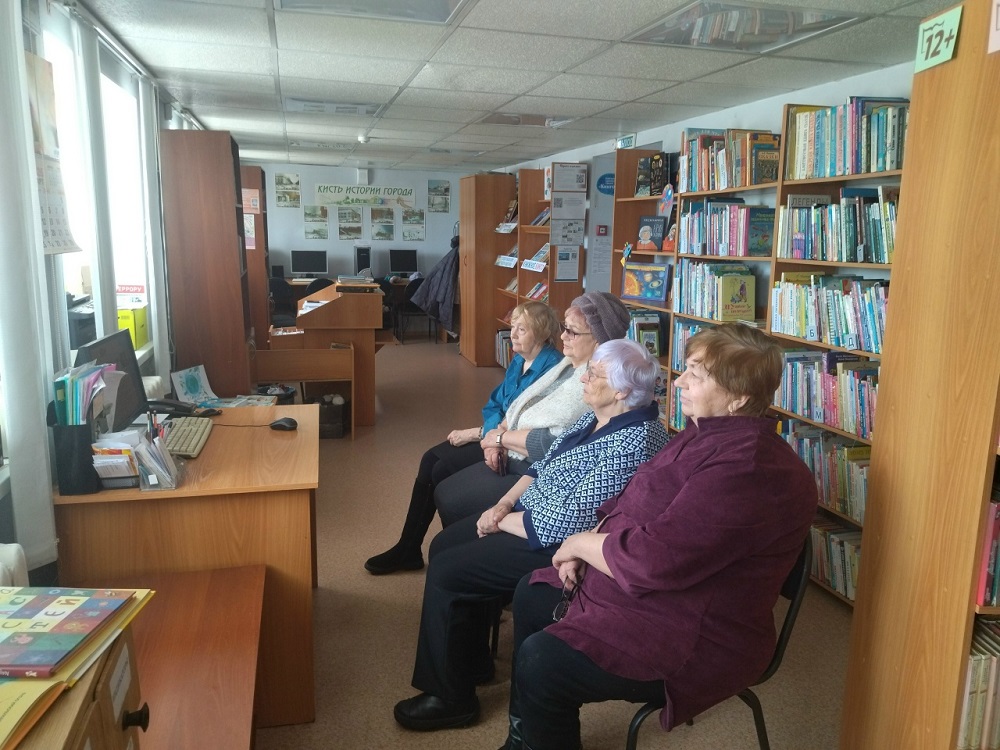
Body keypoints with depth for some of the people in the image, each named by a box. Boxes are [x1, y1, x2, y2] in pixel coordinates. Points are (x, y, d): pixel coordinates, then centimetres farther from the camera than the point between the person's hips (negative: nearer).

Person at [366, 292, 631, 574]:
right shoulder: (569, 363, 8)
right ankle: (407, 549, 24)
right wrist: (497, 435, -5)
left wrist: (500, 437, -13)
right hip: (508, 453, 10)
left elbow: (552, 443, -27)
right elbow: (521, 404, 13)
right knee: (436, 465, 7)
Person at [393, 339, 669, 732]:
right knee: (443, 545, 11)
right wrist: (504, 503, -3)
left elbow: (564, 523, -28)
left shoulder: (633, 442, -28)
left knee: (445, 572, -10)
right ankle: (473, 658, 27)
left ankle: (451, 698, 10)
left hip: (558, 543, -10)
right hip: (535, 511, 10)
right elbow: (545, 465, 11)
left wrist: (502, 520, -14)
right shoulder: (598, 416, 2)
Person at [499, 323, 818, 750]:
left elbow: (653, 560, -32)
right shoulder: (705, 432, 5)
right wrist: (587, 547, -4)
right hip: (642, 588, 11)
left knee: (540, 663, -23)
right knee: (530, 595, 17)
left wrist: (581, 543, -14)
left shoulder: (747, 468, -29)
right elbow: (634, 506, 14)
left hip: (694, 639, -11)